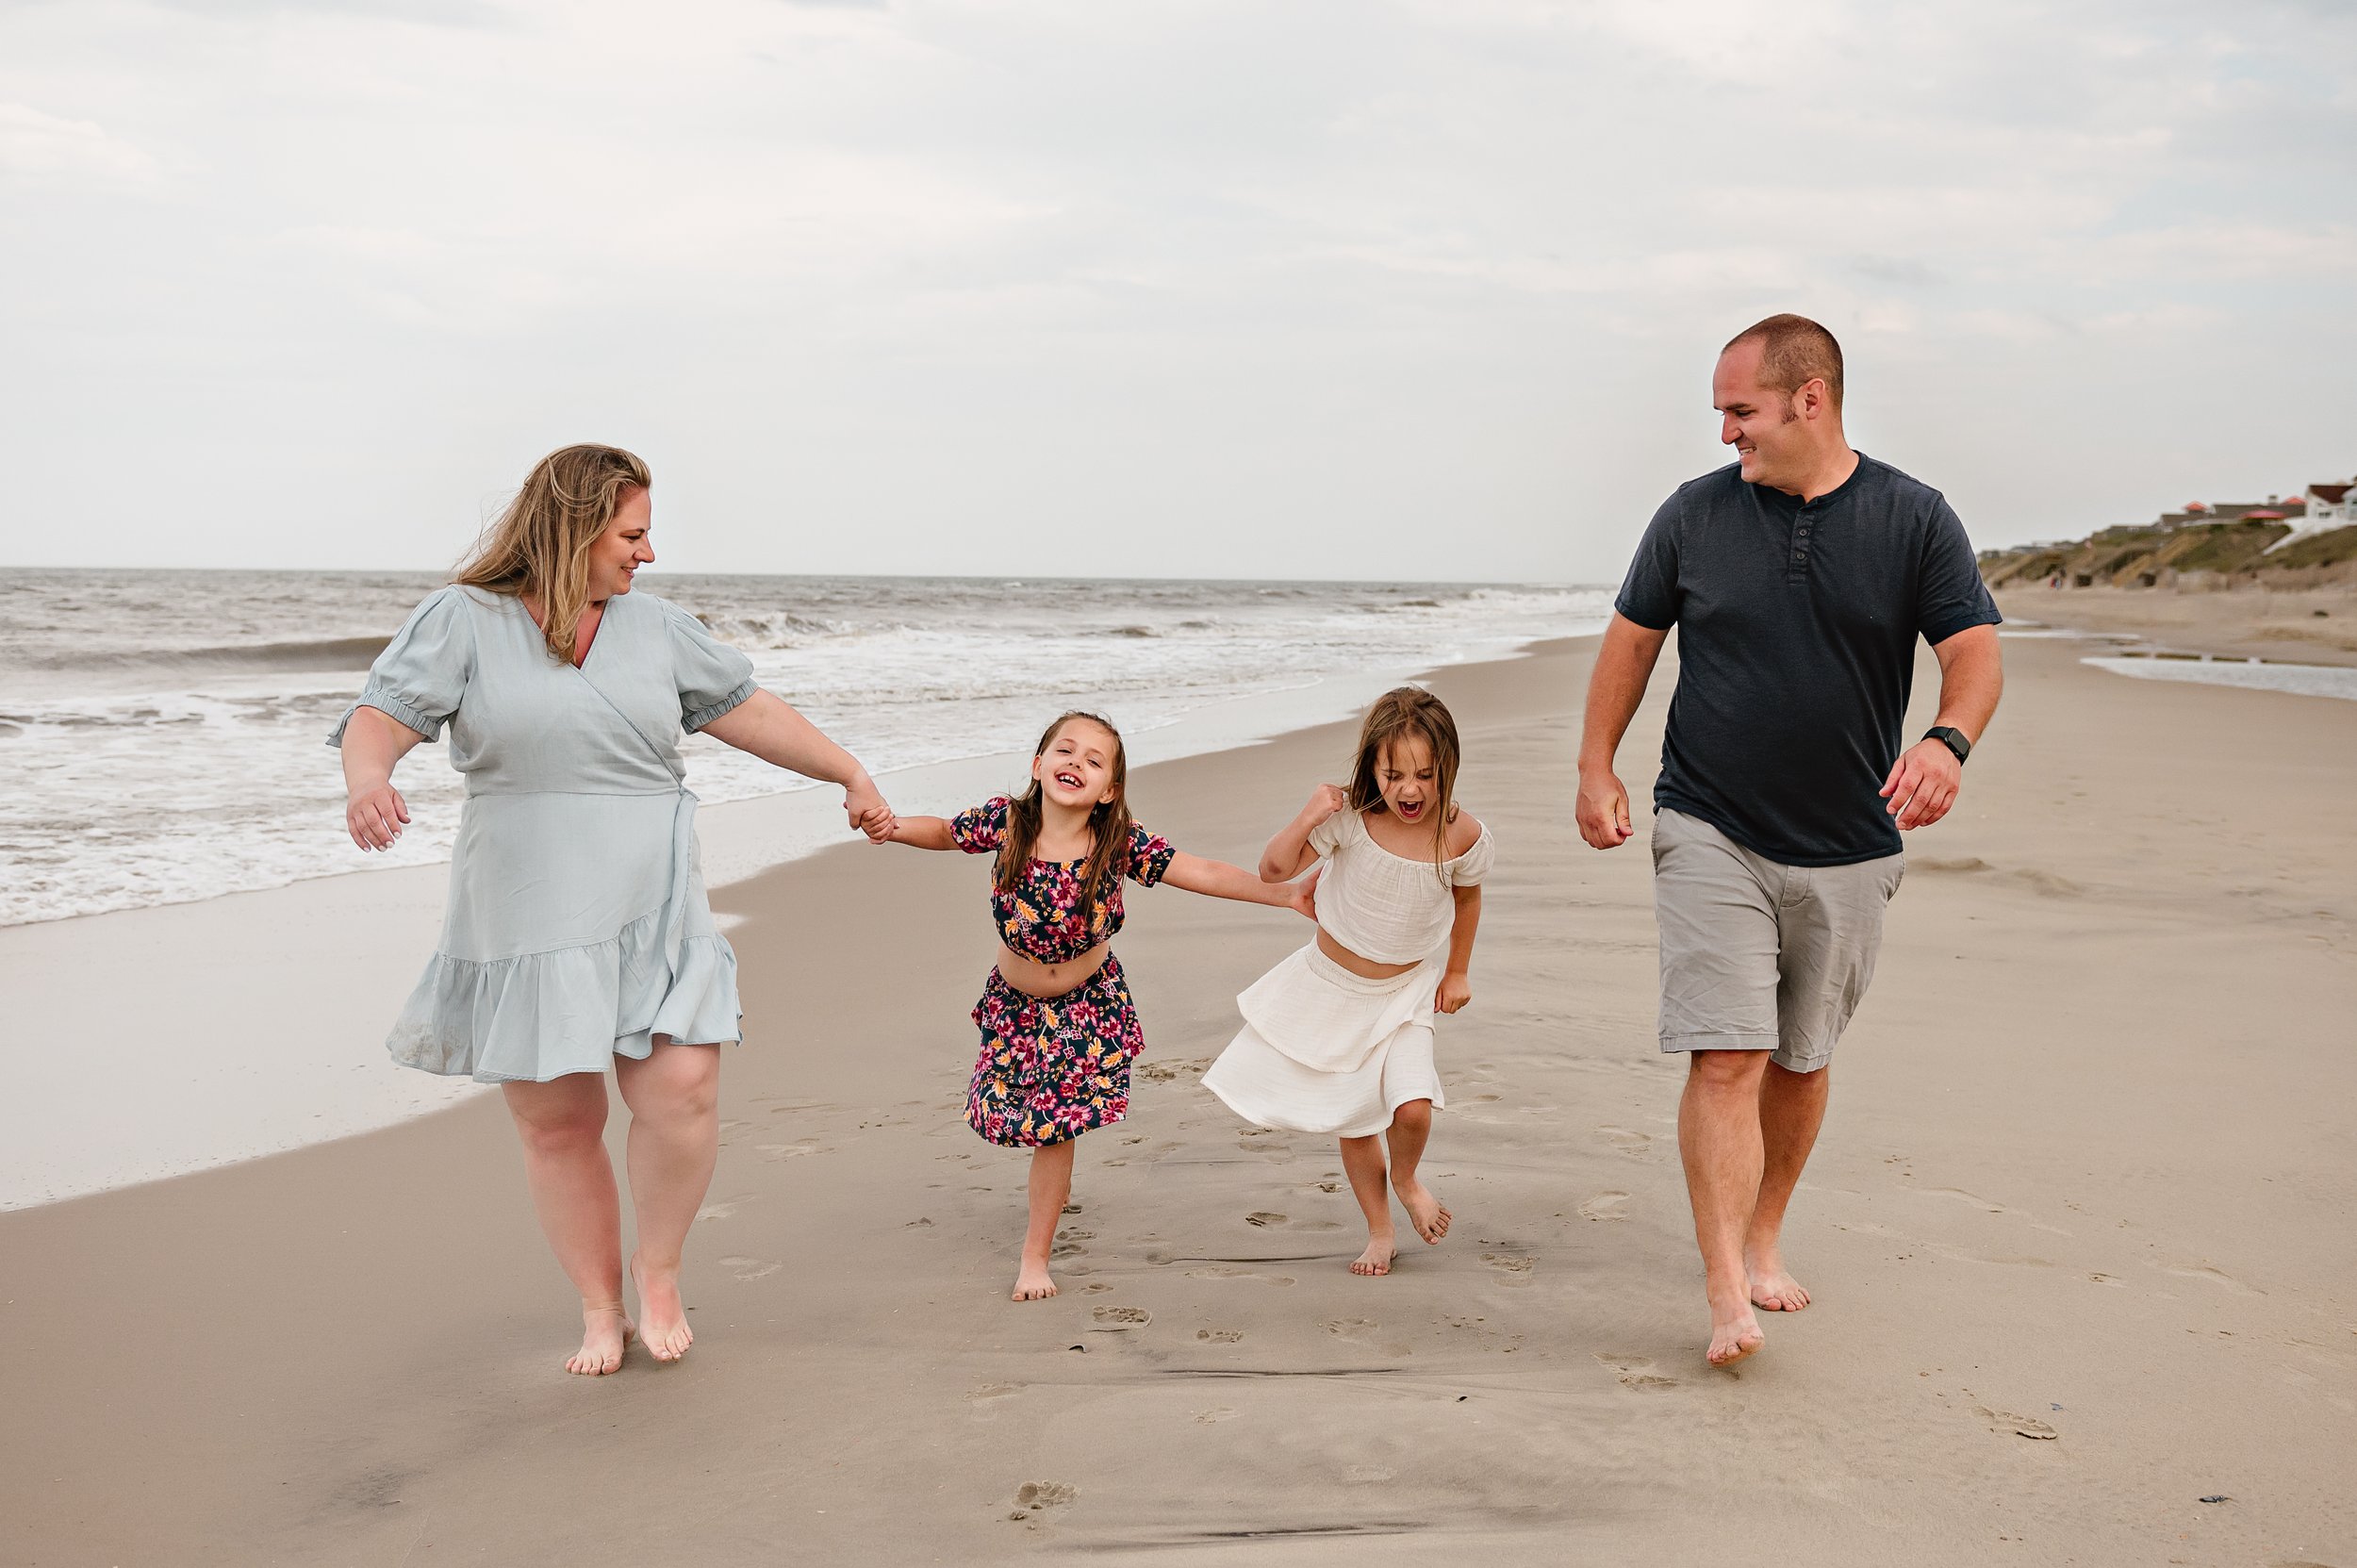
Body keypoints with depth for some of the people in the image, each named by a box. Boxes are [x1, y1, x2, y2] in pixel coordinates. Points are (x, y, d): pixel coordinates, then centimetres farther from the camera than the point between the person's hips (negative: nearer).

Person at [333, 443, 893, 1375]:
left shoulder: (655, 627, 10)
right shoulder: (465, 620, -1)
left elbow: (749, 712, 18)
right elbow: (380, 718, -11)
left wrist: (850, 775, 22)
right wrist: (367, 780, -33)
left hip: (650, 913, 2)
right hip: (523, 921, -2)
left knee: (682, 1092, -13)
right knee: (556, 1124, 5)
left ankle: (657, 1271, 12)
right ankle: (600, 1311, 23)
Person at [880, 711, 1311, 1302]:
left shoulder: (1120, 843, -24)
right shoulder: (1004, 822, -21)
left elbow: (1205, 874, -22)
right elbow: (945, 833, -1)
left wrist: (1285, 894, -30)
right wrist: (892, 827, -20)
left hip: (1089, 1000, -1)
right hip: (1015, 1000, 1)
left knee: (1056, 1124, -1)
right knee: (1026, 1114, 9)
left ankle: (1035, 1255, 17)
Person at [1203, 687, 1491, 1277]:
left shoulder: (1461, 837, -18)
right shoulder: (1349, 816, -22)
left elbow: (1467, 898, 3)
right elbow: (1273, 870, -18)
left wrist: (1457, 972, 11)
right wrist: (1307, 819, -33)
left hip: (1405, 991, 0)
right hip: (1332, 983, 1)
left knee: (1412, 1107, -20)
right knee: (1354, 1121, 9)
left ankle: (1405, 1177, 15)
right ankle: (1380, 1232, 30)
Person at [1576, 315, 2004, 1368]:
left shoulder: (1914, 519, -2)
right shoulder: (1694, 515, 1)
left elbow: (1976, 651, -7)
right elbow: (1631, 637, 10)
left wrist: (1948, 739, -27)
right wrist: (1597, 769, 5)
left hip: (1847, 848, 1)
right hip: (1709, 835, -1)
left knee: (1800, 1060, 13)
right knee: (1726, 1057, -12)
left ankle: (1763, 1238, 33)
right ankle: (1728, 1292, -12)